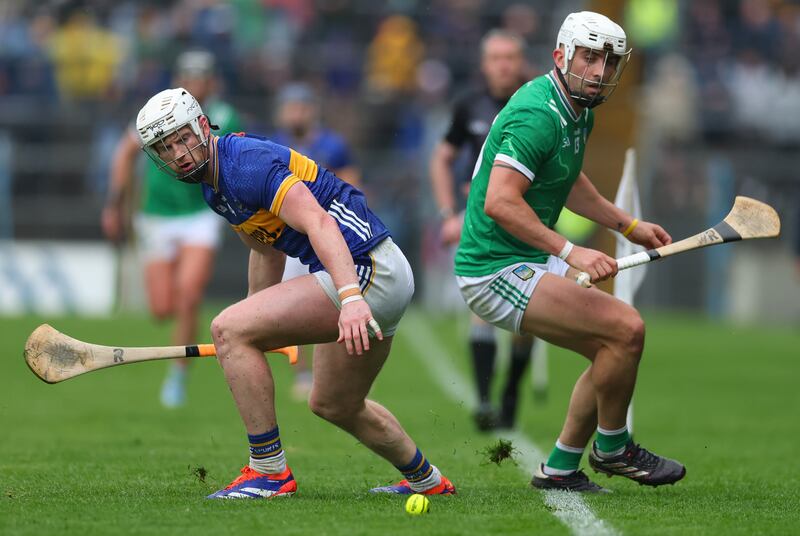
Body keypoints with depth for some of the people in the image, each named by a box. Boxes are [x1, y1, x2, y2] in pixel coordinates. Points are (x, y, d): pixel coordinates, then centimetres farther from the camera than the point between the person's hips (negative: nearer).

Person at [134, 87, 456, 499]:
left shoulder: (246, 163, -18)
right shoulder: (213, 182, 14)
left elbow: (318, 223, -30)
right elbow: (266, 249, 29)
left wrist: (351, 297, -42)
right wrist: (258, 331, 35)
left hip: (365, 271, -11)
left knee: (227, 328, -17)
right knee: (333, 406, 28)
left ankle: (269, 471, -12)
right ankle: (427, 481, 47)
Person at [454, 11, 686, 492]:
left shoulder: (580, 112, 10)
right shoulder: (538, 114, -22)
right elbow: (499, 202, -32)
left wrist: (629, 225, 26)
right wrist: (570, 252, -33)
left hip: (532, 260, 11)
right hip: (496, 271, -11)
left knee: (618, 348, 11)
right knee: (626, 328, -18)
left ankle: (560, 468, 19)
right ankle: (612, 448, 2)